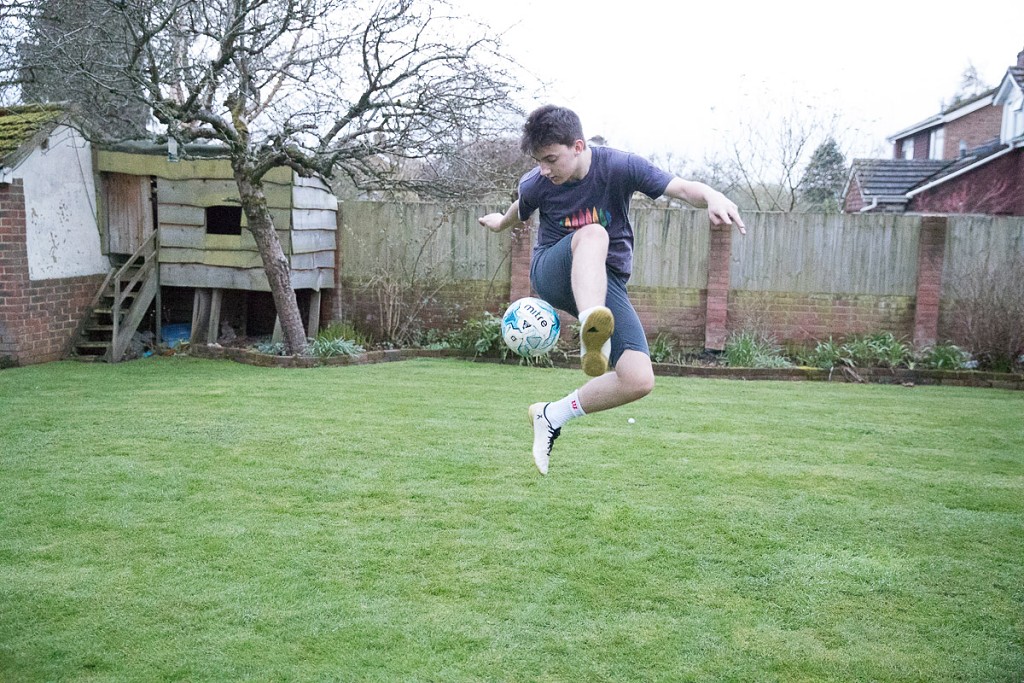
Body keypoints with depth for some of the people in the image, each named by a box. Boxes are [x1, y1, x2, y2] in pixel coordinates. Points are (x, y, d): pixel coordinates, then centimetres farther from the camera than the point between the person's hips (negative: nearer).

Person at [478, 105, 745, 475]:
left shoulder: (619, 167, -15)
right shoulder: (534, 185, -9)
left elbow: (682, 188, -24)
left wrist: (713, 196, -46)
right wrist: (500, 223, 38)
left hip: (605, 283, 1)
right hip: (552, 274, -1)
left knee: (639, 380, -18)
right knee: (593, 234, -38)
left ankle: (552, 415, -1)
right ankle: (592, 332, -61)